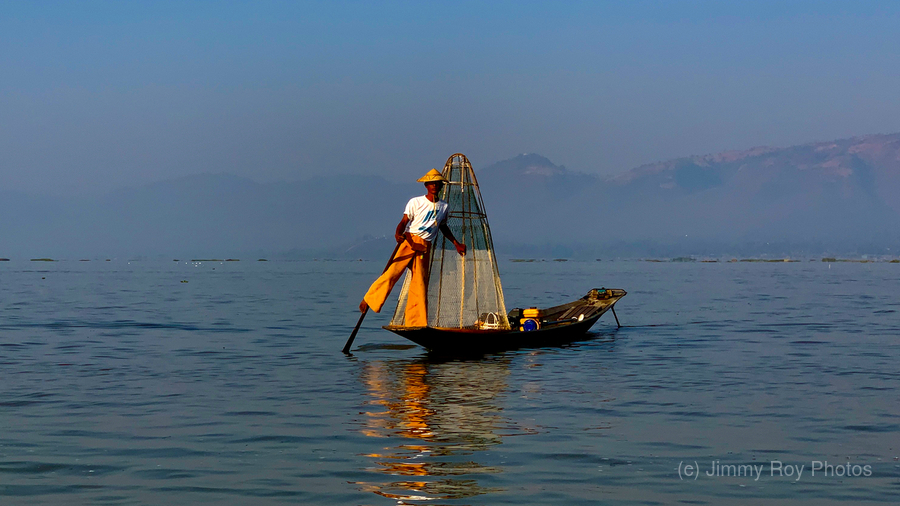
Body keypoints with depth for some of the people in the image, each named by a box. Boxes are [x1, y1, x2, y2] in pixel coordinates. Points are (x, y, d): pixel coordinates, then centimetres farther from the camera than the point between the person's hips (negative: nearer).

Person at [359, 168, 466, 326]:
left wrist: (456, 244, 30)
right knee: (392, 273, -15)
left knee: (420, 284, -2)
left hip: (424, 248, 3)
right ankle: (369, 300, 0)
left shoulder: (443, 207, 14)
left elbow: (443, 227, 31)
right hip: (409, 241, -3)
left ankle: (416, 322, 0)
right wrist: (398, 234, -25)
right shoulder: (415, 202, 1)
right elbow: (404, 221, -5)